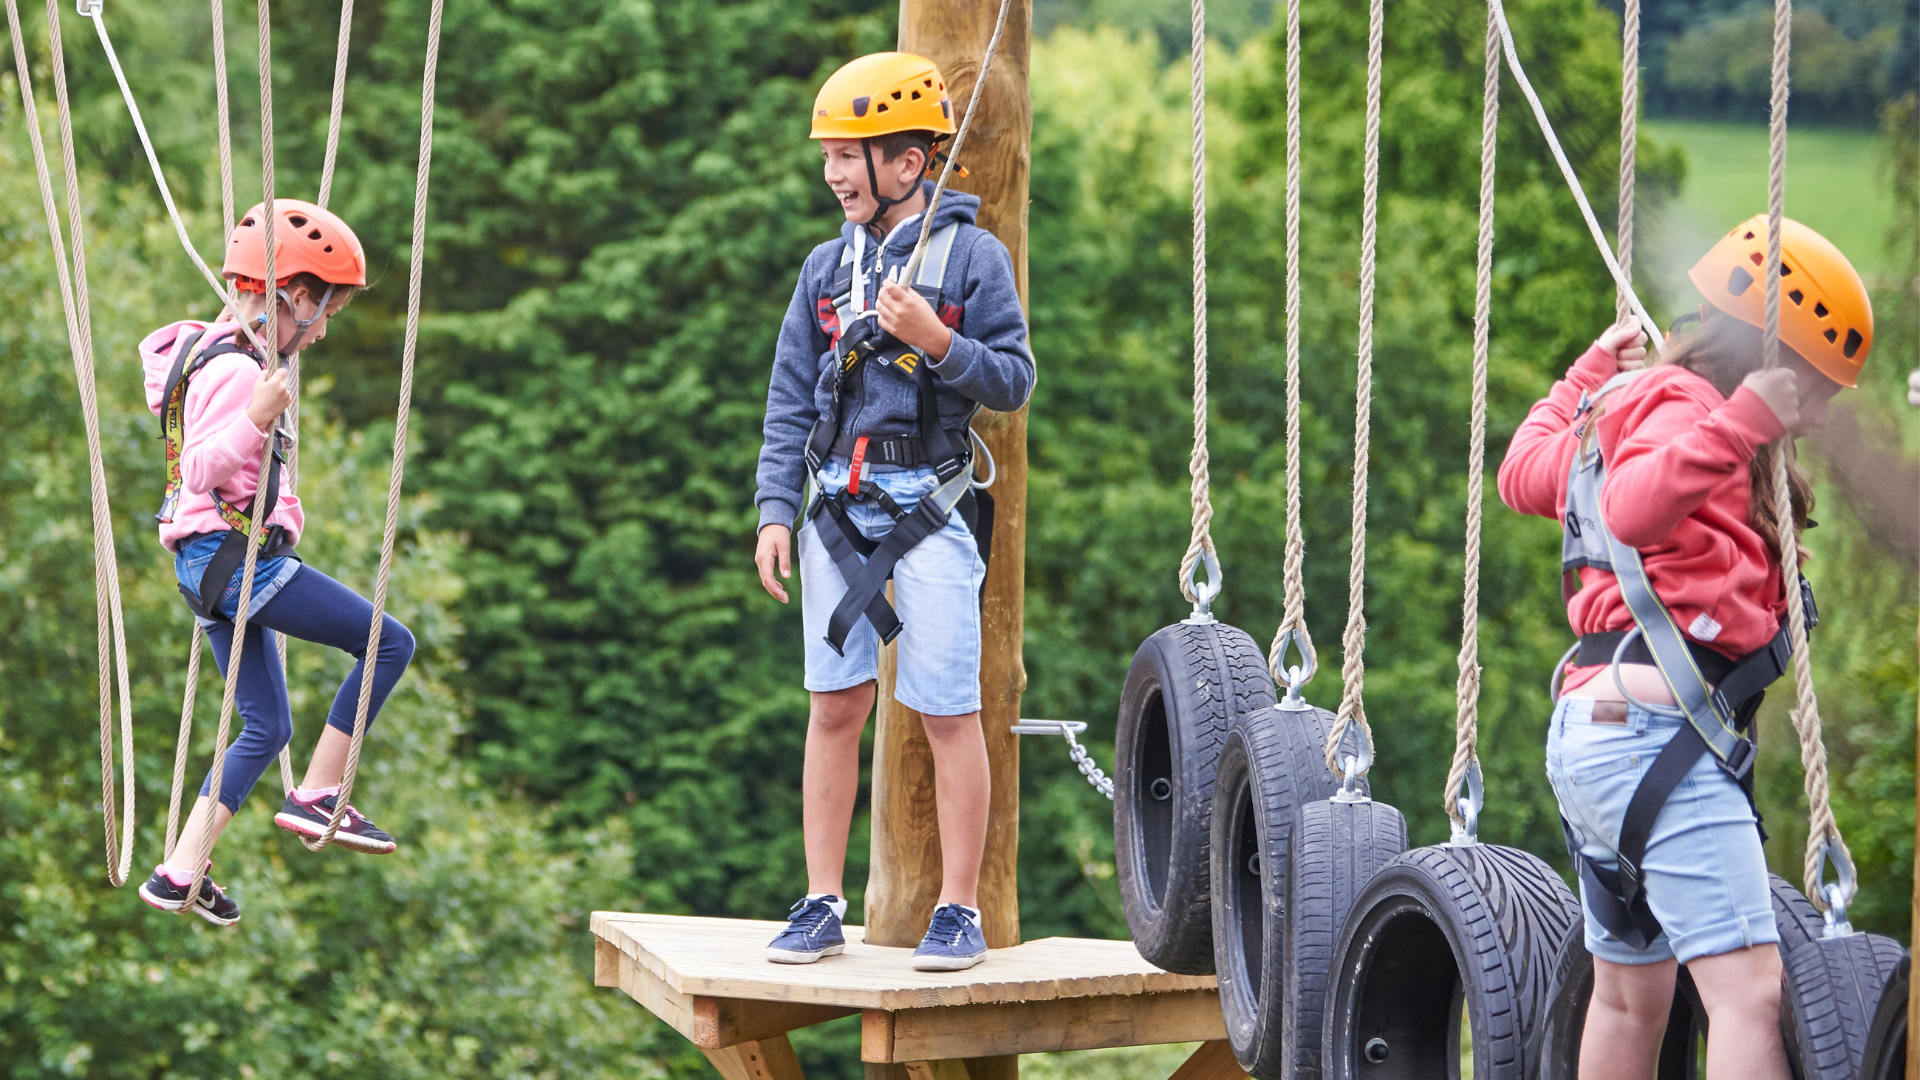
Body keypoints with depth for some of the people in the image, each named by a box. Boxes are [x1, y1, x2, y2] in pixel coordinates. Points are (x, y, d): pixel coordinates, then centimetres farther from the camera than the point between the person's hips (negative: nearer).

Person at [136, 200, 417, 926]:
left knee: (267, 728, 13)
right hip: (239, 556, -11)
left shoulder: (210, 353, 15)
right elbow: (203, 469, -26)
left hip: (212, 563, 11)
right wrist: (256, 419, -41)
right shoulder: (233, 371, -16)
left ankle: (180, 873, 9)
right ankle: (316, 797, -2)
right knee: (390, 643, -4)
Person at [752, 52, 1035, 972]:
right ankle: (822, 907, 10)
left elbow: (1013, 381, -3)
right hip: (838, 512, 4)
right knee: (835, 707, 5)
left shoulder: (972, 256, -2)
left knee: (948, 712, -3)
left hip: (926, 513, -4)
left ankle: (959, 912, 3)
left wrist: (936, 342, -18)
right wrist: (775, 511, 5)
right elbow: (789, 400, 13)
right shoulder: (827, 267, 12)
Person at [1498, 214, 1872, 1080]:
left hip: (1592, 720, 11)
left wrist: (1587, 378, 51)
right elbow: (1632, 512, -28)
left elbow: (1523, 473, 40)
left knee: (1631, 993, 21)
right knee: (1750, 988, -19)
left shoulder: (1623, 404, 22)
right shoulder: (1681, 404, -8)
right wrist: (1738, 426, -32)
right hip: (1656, 724, -11)